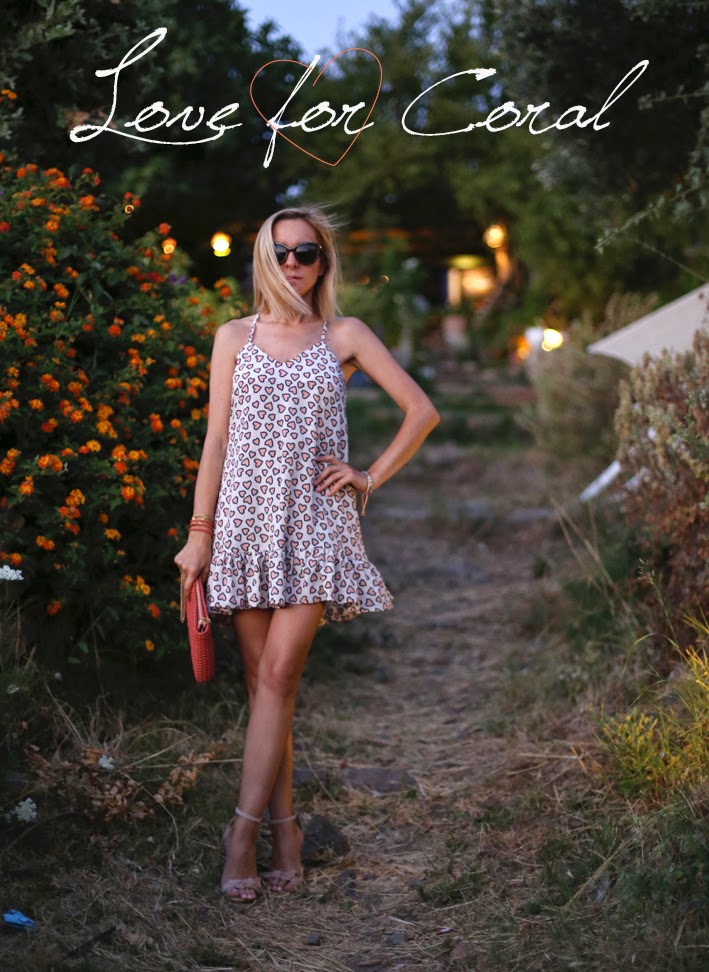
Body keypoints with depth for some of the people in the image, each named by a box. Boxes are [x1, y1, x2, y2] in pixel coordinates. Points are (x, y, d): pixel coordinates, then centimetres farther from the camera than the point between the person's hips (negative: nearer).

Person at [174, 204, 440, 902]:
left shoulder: (345, 336, 8)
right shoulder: (234, 337, 11)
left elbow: (422, 411, 10)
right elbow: (216, 439, 8)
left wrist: (372, 478, 3)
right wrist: (199, 531, 2)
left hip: (314, 523, -1)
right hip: (246, 519, 2)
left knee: (277, 674, -11)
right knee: (262, 680, 0)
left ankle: (245, 826, -7)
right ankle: (285, 833, 6)